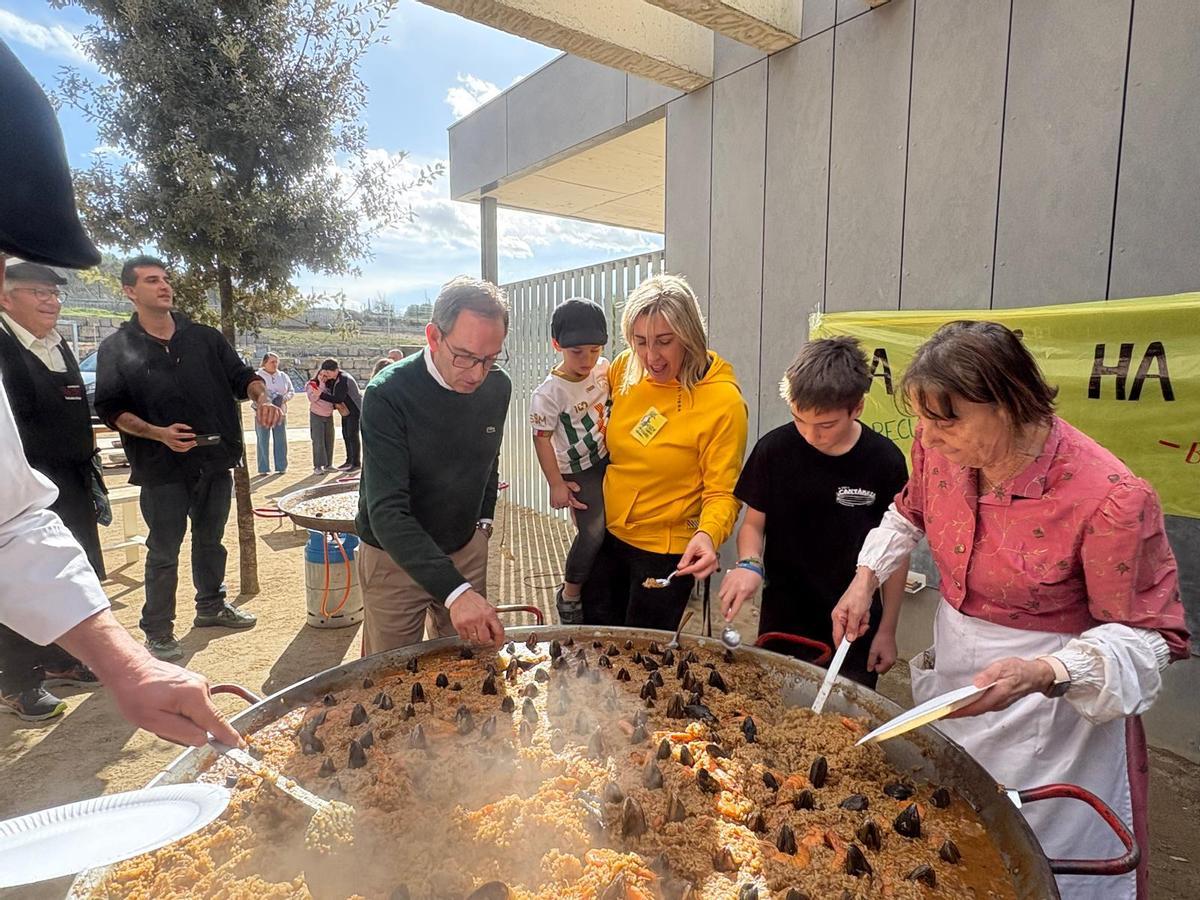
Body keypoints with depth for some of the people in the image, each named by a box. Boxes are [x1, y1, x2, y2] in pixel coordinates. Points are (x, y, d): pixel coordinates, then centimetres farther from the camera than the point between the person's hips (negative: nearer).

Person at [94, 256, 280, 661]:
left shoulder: (205, 337, 7)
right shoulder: (116, 349, -1)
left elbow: (240, 375, 7)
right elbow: (110, 408, -5)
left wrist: (261, 399, -15)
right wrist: (158, 433, -19)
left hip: (215, 461, 4)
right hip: (163, 470, -3)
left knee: (210, 541, 17)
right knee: (164, 552, 4)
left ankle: (211, 606, 35)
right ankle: (158, 630, 18)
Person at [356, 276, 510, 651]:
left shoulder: (498, 386, -7)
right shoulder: (388, 394, -25)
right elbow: (387, 512, -32)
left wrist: (483, 521, 9)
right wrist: (454, 591, -40)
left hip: (467, 550, 4)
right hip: (395, 558, -4)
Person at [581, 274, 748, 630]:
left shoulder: (723, 400, -21)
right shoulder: (624, 369, -7)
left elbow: (723, 492, -17)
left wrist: (708, 535, -35)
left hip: (666, 552, -5)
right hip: (608, 535, 5)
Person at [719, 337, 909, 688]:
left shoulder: (885, 461, -12)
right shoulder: (774, 449, -13)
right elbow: (754, 522, -1)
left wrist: (887, 629, 2)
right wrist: (749, 564, -21)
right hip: (781, 622, 1)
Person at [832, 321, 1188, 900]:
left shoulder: (1111, 499, -29)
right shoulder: (941, 450, -13)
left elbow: (1148, 634, -18)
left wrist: (1044, 674, -34)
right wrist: (865, 578, -2)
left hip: (1056, 706, -5)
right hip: (952, 678, 5)